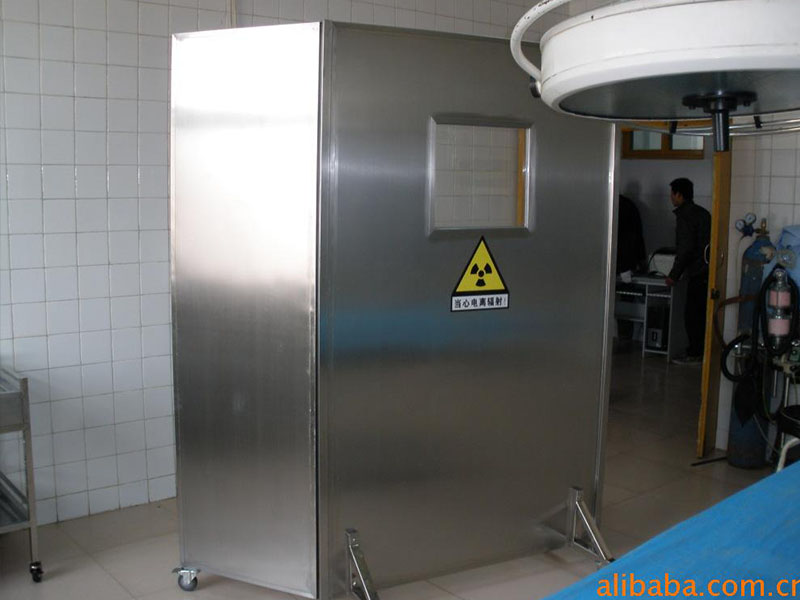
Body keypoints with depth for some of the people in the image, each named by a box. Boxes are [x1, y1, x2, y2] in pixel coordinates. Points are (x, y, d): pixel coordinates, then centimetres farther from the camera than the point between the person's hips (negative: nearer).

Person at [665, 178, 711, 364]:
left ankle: (694, 354, 1)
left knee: (692, 314, -3)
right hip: (706, 270, 9)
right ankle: (701, 351, 19)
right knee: (700, 314, 14)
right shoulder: (702, 212, 17)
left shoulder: (684, 216, -12)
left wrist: (674, 275, -11)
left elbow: (685, 249, -18)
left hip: (697, 273, -9)